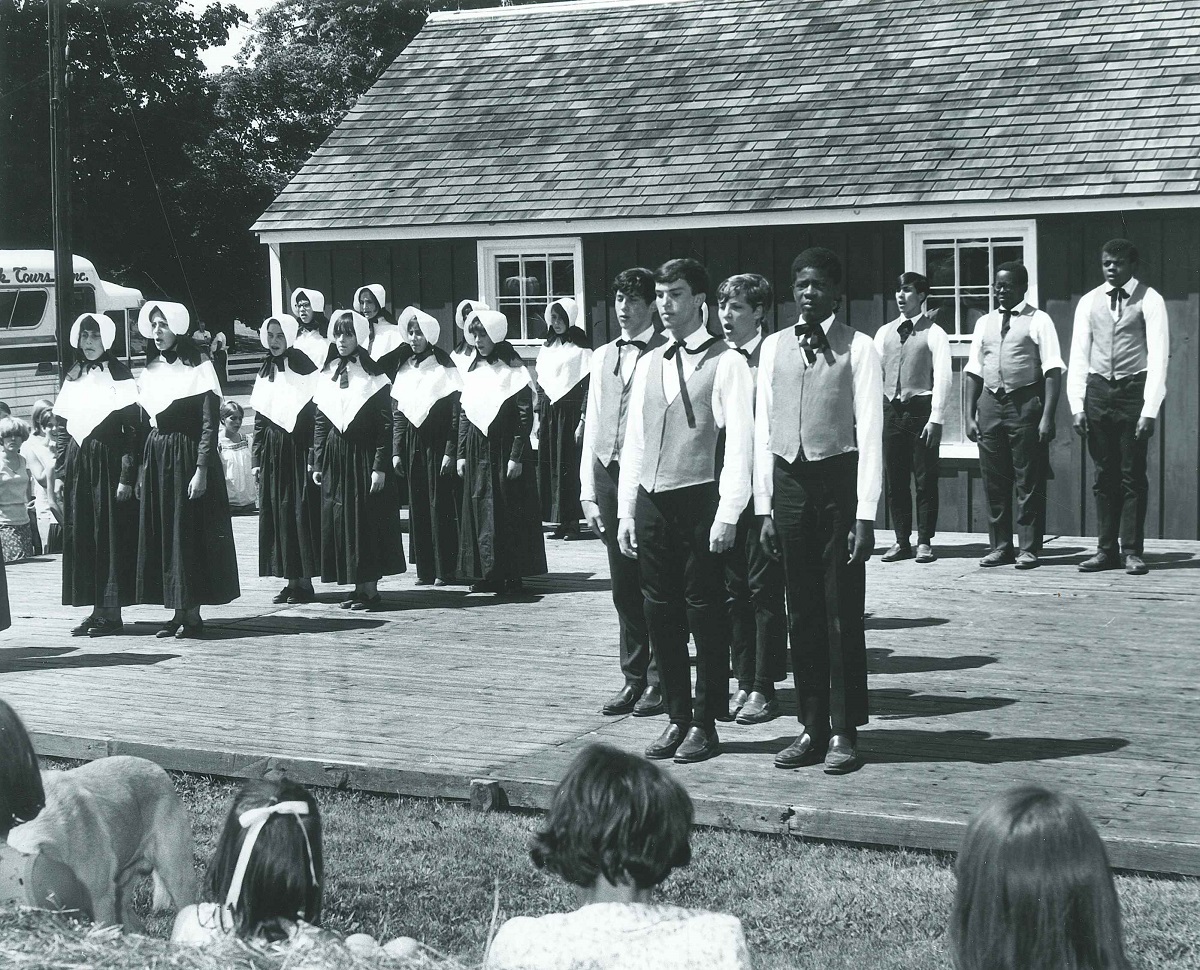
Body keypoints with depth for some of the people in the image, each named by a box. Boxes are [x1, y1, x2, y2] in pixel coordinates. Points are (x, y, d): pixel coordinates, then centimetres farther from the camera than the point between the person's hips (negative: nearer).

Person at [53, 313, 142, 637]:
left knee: (110, 535, -3)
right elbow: (61, 428, 15)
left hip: (108, 461, -6)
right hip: (77, 463, 6)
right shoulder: (73, 377, 12)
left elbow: (132, 428, -9)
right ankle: (96, 609, 12)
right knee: (79, 536, 5)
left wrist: (127, 476, -15)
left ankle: (112, 612, 2)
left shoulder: (118, 374, -4)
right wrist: (61, 472, 9)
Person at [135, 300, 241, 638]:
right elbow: (144, 422, 14)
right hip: (156, 457, 6)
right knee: (160, 533, 5)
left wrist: (202, 470, -18)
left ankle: (192, 613, 2)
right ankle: (178, 612, 11)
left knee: (189, 532, -4)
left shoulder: (198, 366, -6)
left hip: (188, 456, -6)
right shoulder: (149, 370, 11)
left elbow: (209, 424, -11)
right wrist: (141, 471, 10)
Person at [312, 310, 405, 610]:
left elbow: (385, 425, -9)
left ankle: (370, 589, 2)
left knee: (367, 520, -3)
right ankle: (358, 588, 11)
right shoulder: (326, 375, 10)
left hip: (364, 458, -5)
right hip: (335, 460, 5)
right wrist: (317, 463, 7)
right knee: (339, 521, 5)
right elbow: (320, 423, 12)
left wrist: (380, 466, -15)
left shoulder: (372, 375, -5)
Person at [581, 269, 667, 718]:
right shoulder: (602, 357, 15)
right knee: (623, 585, 11)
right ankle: (633, 678, 19)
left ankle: (659, 682, 9)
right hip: (608, 474, 6)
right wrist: (588, 491, 11)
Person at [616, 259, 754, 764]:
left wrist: (727, 514, -14)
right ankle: (677, 718, 19)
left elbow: (738, 440, -8)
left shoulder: (726, 363, -3)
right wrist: (626, 509, 10)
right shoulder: (649, 365, 15)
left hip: (699, 501, -6)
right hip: (650, 501, 6)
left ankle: (705, 724, 9)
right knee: (660, 612, 8)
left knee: (705, 613, 0)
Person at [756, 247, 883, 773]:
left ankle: (844, 731, 9)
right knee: (801, 612, 8)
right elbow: (763, 429, 11)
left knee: (842, 611, 0)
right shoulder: (774, 347, 10)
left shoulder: (858, 349, -2)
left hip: (838, 479, -4)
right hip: (788, 479, 4)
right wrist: (765, 507, 6)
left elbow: (870, 433, -5)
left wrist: (865, 513, -11)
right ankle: (811, 727, 17)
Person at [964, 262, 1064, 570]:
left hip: (1026, 402, -5)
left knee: (1029, 480, 0)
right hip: (990, 402, 5)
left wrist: (1047, 416, -15)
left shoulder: (1038, 321, -2)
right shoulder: (985, 323, 13)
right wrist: (970, 415, 7)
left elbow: (1052, 370, -7)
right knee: (993, 481, 8)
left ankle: (1029, 549, 6)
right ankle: (1000, 546, 17)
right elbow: (974, 371, 14)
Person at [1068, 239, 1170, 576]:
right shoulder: (1089, 302, 9)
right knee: (1104, 475, 6)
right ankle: (1106, 549, 11)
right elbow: (1078, 356, 8)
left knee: (1133, 475, 0)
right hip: (1098, 389, 3)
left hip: (1134, 389, -3)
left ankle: (1132, 551, 5)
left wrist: (1150, 409, -15)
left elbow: (1158, 356, -7)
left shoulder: (1149, 300, -2)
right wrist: (1077, 405, -2)